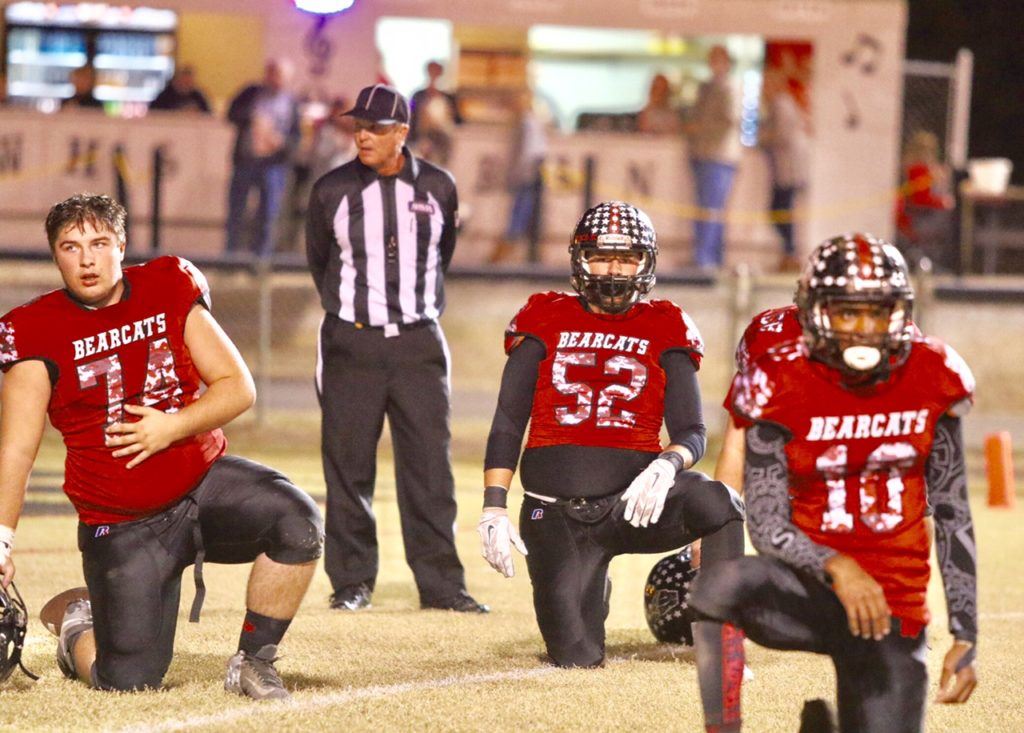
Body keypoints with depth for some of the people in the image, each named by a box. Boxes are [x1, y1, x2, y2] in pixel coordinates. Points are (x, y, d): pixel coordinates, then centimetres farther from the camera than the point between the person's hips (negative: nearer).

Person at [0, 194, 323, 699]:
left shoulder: (169, 291, 0)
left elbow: (238, 387, 0)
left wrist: (172, 427, -16)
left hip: (205, 479, 2)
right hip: (121, 524, -2)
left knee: (298, 524, -27)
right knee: (130, 681, -9)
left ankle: (252, 661, -6)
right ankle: (78, 622, 28)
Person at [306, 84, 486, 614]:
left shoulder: (438, 188, 4)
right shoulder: (332, 191, 0)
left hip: (419, 343, 1)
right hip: (351, 342, -1)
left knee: (430, 463, -1)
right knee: (348, 464, 0)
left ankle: (440, 583, 3)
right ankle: (351, 581, 9)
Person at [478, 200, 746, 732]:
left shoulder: (664, 334, 6)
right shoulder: (545, 324, 7)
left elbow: (691, 433, 2)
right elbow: (507, 423, 7)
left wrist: (666, 467, -22)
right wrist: (493, 510, -1)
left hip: (632, 502, -1)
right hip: (554, 512, 1)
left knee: (718, 505, -34)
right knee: (575, 659, -5)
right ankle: (590, 589, 33)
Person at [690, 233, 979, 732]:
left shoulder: (932, 381, 1)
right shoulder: (780, 388, -8)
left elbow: (952, 519, 7)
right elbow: (768, 526, -10)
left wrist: (965, 638, 3)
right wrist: (836, 568, -30)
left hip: (896, 604, 3)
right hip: (810, 591, -3)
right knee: (724, 587, -38)